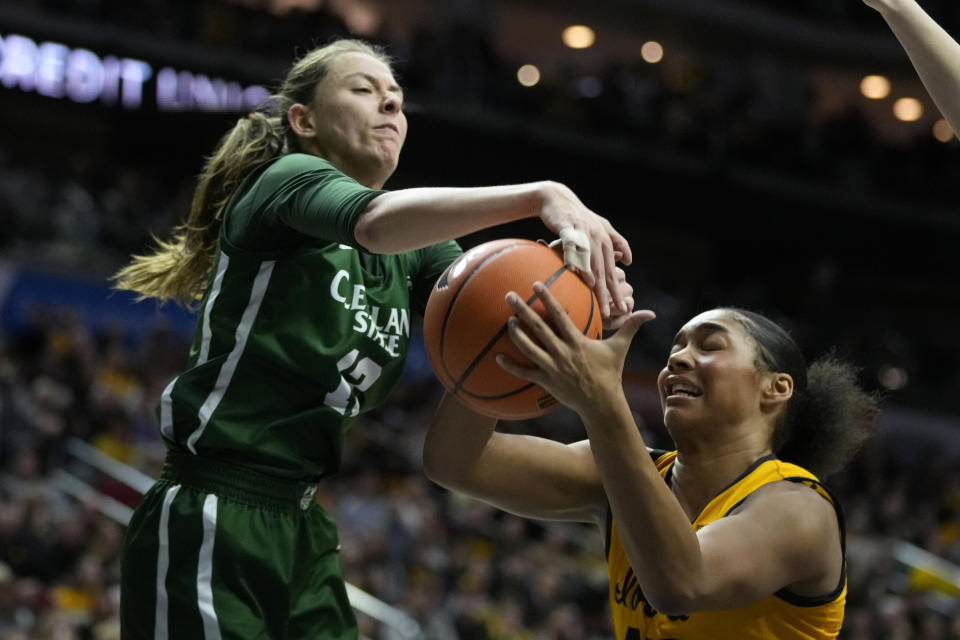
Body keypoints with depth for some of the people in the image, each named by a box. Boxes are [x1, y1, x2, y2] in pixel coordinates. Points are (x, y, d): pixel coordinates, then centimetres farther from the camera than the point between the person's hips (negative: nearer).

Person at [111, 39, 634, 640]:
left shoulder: (413, 251, 16)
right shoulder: (285, 182, -6)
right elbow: (375, 219, -28)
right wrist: (543, 196, -38)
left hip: (303, 535, 8)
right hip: (208, 528, -8)